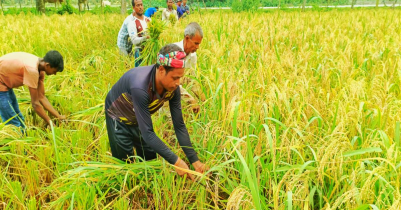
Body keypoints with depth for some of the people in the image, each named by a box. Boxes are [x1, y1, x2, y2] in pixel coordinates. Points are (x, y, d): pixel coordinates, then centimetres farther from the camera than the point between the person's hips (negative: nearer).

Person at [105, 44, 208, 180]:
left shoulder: (172, 87, -24)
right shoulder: (140, 86, -43)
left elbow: (179, 126, -17)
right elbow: (147, 133, -40)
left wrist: (194, 160, -21)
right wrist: (175, 161, -39)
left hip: (139, 119, 5)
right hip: (118, 117, -5)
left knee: (150, 159, 12)